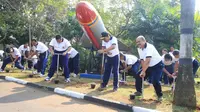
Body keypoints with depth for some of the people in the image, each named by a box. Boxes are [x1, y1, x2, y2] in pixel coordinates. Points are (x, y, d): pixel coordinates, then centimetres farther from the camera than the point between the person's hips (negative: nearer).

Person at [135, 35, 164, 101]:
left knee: (155, 81, -22)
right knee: (138, 76, 0)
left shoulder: (149, 47, -28)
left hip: (158, 65, -8)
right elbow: (142, 60, -5)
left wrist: (143, 71, -38)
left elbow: (147, 60, -37)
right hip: (149, 66, 8)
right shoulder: (139, 49, -2)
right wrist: (143, 71, -15)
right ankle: (139, 91, 17)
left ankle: (160, 95, 2)